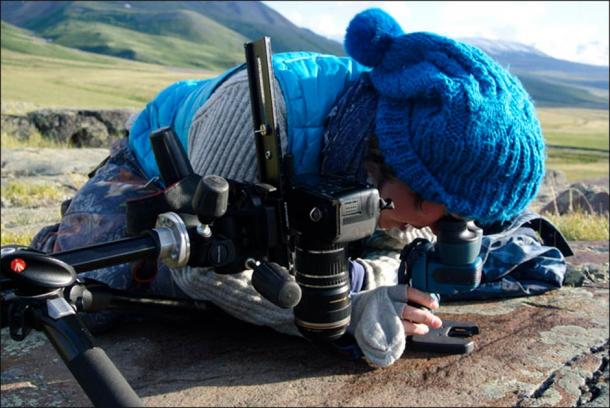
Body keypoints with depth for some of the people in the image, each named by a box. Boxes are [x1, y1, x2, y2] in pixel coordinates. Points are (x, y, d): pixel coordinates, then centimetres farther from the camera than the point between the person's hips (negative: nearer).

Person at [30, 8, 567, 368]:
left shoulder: (417, 141, -27)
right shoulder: (263, 108, -46)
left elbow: (392, 251, -17)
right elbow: (204, 266, -43)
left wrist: (352, 278, -41)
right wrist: (342, 315, -48)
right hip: (155, 169, -5)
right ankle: (49, 248, 22)